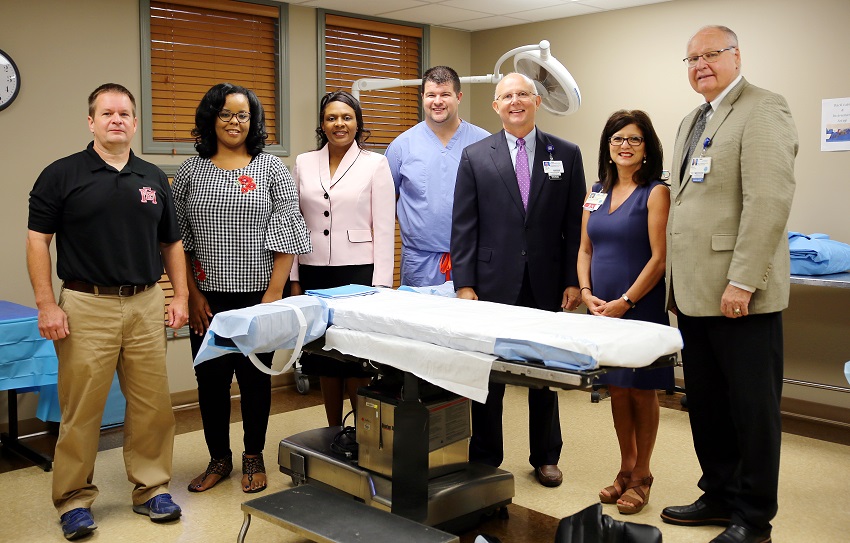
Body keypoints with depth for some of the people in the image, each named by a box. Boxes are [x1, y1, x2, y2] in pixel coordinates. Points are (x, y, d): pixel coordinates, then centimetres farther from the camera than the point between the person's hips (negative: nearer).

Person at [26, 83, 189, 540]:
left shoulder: (153, 178, 11)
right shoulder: (62, 175, 0)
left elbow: (171, 243, 16)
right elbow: (38, 240, -1)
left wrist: (180, 296, 8)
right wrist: (46, 304, -8)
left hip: (145, 305, 4)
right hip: (87, 306, -3)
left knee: (152, 403, 7)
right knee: (81, 408, 1)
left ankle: (151, 488, 22)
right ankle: (74, 499, 16)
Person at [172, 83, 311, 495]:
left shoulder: (271, 168, 2)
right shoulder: (191, 172, 6)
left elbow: (286, 237, -2)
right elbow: (178, 240, 6)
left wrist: (274, 294, -9)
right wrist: (193, 294, -2)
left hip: (257, 294, -1)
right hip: (208, 297, 2)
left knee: (255, 376, 7)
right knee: (210, 377, 7)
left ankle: (253, 457, 24)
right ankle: (219, 458, 25)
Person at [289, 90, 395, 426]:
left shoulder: (375, 164, 1)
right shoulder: (304, 163, 10)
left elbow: (384, 229, -2)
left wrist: (380, 284, -8)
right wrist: (294, 279, 6)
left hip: (359, 273, -3)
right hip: (315, 273, 3)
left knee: (356, 361, -5)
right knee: (325, 360, 9)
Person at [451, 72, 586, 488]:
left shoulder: (567, 155, 4)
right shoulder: (475, 157, 2)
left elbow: (575, 224, 3)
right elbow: (463, 227, -1)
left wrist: (574, 280, -2)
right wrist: (464, 284, -6)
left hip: (547, 284, 1)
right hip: (494, 282, -1)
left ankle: (545, 457, 28)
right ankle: (485, 458, 22)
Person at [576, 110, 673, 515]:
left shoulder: (655, 192, -7)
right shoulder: (597, 191, 10)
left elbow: (659, 257, -13)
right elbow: (585, 249, 11)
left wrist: (625, 302, -17)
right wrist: (587, 293, -3)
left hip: (640, 308, -5)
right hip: (602, 308, 6)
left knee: (641, 391, 5)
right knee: (616, 389, 13)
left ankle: (641, 475, 20)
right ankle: (626, 469, 28)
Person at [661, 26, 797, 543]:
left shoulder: (763, 109, -7)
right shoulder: (692, 121, 19)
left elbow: (770, 200, -17)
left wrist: (741, 281, -21)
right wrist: (679, 282, 15)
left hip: (738, 293, -8)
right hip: (695, 292, 8)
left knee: (752, 407, 3)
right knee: (706, 403, 14)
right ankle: (720, 495, 28)